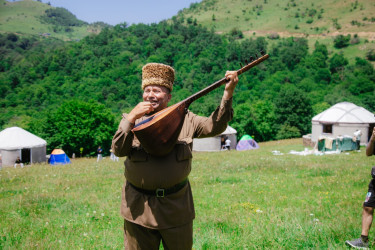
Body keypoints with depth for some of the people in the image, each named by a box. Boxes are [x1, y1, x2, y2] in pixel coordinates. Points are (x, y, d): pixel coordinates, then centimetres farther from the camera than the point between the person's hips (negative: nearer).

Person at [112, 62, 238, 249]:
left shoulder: (184, 118, 4)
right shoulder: (131, 119, 4)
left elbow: (214, 126, -8)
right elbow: (118, 150, -7)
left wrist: (228, 94, -18)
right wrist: (132, 118, -18)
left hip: (176, 208, 1)